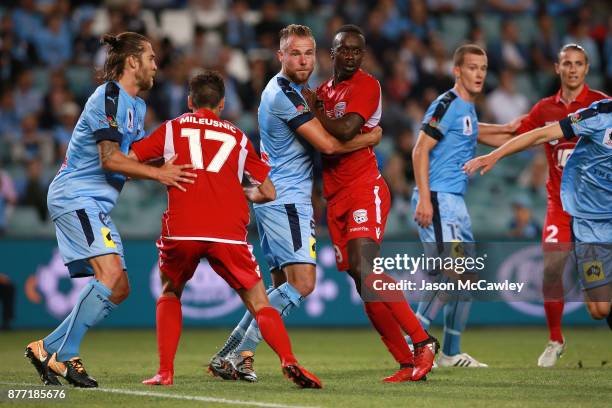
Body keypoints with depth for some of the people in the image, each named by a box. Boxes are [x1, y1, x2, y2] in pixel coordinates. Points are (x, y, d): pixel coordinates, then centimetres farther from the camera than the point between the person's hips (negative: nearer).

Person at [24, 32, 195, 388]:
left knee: (119, 288, 5)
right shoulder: (109, 96, -11)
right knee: (111, 272, -24)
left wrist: (167, 169, 2)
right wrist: (158, 173, -19)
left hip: (96, 204, 10)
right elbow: (110, 158, -19)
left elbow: (131, 163, 17)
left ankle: (49, 349, 7)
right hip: (75, 196, -10)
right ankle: (64, 354, -19)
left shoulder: (137, 106, 19)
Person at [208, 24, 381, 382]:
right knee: (302, 283, -15)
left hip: (272, 198, 10)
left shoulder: (285, 90, 17)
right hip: (287, 200, -10)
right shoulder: (284, 95, -15)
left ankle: (239, 354, 5)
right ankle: (233, 353, -18)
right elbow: (327, 144, -16)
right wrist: (371, 138, -1)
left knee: (282, 285, 11)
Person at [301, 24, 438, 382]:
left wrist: (314, 107, -6)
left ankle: (423, 342, -18)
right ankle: (407, 363, 4)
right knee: (366, 288, 2)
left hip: (364, 188, -8)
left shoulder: (366, 85, -5)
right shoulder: (324, 90, 20)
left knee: (365, 270, -23)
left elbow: (344, 131, -19)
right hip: (336, 199, 8)